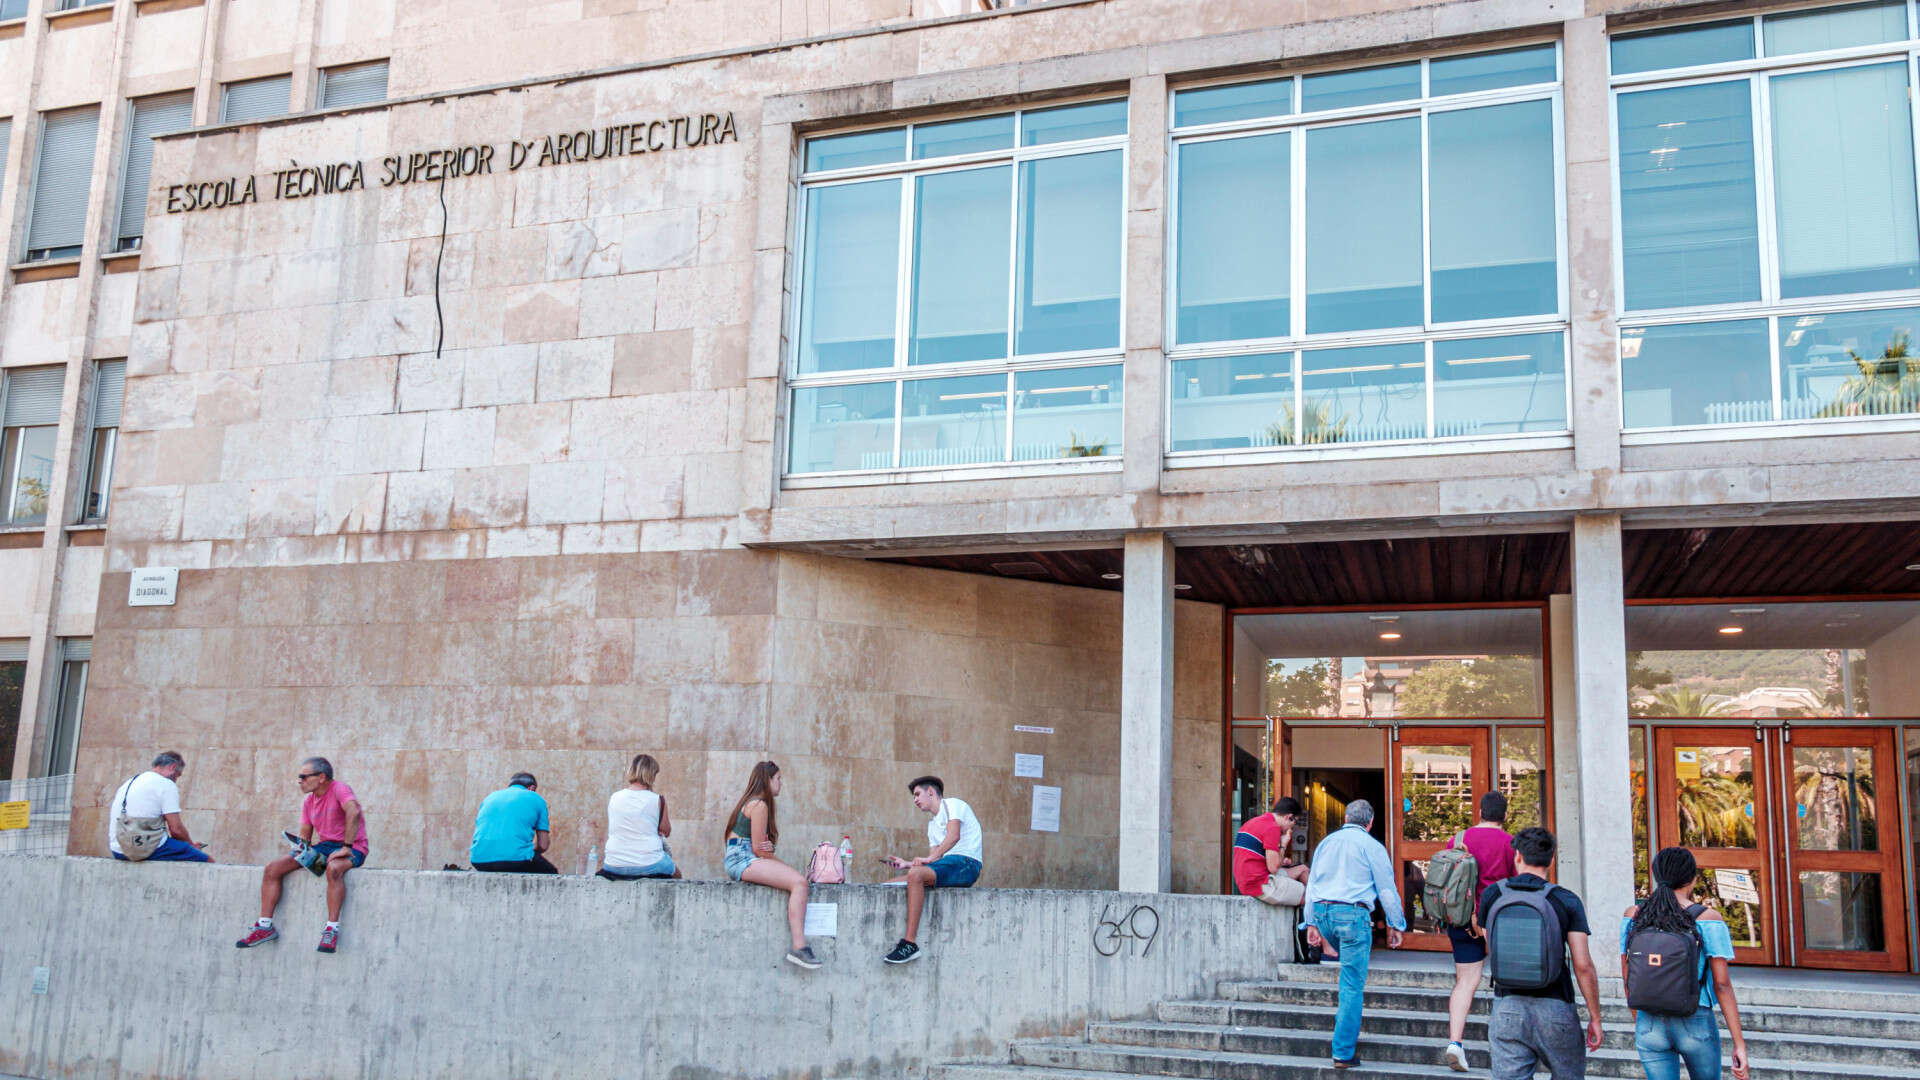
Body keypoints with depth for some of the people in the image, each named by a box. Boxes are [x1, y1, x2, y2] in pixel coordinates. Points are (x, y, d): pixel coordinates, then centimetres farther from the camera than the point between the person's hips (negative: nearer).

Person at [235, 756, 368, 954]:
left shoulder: (339, 789, -13)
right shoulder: (309, 802, 12)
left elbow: (354, 812, -32)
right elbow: (305, 834, 17)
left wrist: (346, 847, -32)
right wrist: (302, 847, -7)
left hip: (351, 848, -8)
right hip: (323, 846, 8)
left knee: (333, 869, -42)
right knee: (271, 869, -4)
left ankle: (332, 929, -37)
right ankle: (265, 926, 0)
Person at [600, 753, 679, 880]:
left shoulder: (613, 798, 0)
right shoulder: (657, 799, -8)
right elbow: (665, 832, 1)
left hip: (615, 868, 2)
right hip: (649, 867, -2)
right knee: (676, 873, 27)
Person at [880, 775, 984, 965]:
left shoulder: (952, 804, 3)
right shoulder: (932, 825, 29)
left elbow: (954, 836, -15)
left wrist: (930, 858, -22)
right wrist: (907, 864, 9)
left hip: (965, 864, -9)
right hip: (947, 866, 9)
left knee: (916, 875, -34)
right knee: (888, 886, 0)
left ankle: (910, 944, -39)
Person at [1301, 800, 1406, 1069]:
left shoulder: (1326, 843, 17)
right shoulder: (1372, 846, 1)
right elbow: (1387, 890, 2)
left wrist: (1311, 923, 21)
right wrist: (1396, 925, 11)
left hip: (1322, 912, 6)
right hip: (1353, 913, -6)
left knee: (1351, 961, 31)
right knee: (1352, 985, -3)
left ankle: (1345, 1016, 24)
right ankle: (1344, 1052, -4)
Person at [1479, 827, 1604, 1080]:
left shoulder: (1491, 895, 3)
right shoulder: (1567, 901, -3)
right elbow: (1583, 966, -7)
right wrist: (1595, 1017, 1)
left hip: (1507, 1007, 1)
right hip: (1555, 1009, -1)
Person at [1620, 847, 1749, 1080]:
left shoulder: (1633, 915, 0)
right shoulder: (1708, 918, -10)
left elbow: (1628, 978, 6)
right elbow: (1722, 984, -12)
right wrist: (1739, 1044, -8)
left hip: (1651, 1025, 2)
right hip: (1695, 1025, -2)